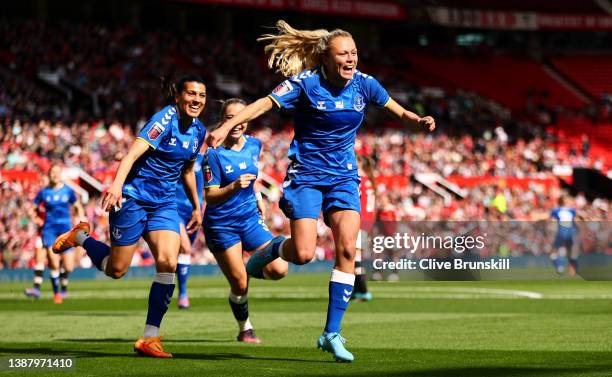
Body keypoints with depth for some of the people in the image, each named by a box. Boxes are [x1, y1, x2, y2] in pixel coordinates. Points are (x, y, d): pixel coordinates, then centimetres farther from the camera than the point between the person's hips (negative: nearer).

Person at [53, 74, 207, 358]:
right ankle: (80, 236, 31)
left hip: (164, 204, 6)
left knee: (168, 264, -15)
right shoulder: (166, 118, -17)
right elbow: (132, 154, -28)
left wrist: (196, 206, 28)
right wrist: (117, 184, -43)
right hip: (133, 197, -6)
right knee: (115, 270, 1)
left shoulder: (198, 130, 6)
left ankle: (149, 338, -8)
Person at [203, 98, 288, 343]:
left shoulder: (254, 145, 1)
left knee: (279, 270, -11)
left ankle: (249, 268, 23)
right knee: (239, 286, -4)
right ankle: (245, 329, 22)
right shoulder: (214, 154, -16)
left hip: (250, 218, 5)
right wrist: (234, 187, -34)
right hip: (221, 224, -5)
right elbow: (210, 197, -19)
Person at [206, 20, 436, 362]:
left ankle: (332, 333, -5)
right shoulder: (306, 83, -13)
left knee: (347, 249, -12)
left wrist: (419, 120, -10)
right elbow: (265, 104, -14)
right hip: (306, 176, -3)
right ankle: (273, 248, 23)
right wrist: (226, 126, -26)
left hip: (344, 177, 3)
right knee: (303, 254, -15)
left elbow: (397, 110, 11)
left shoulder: (364, 84, -1)